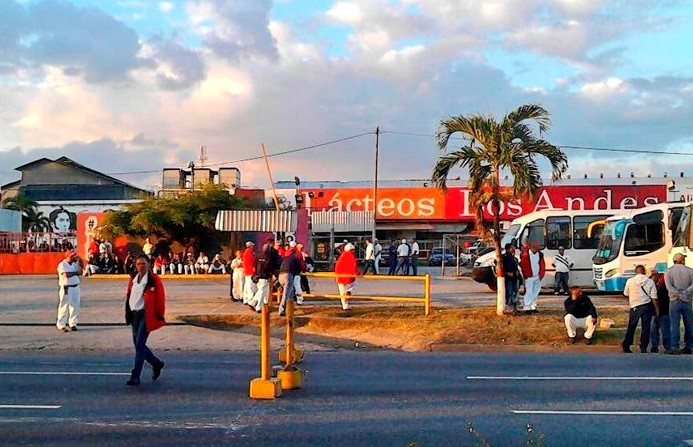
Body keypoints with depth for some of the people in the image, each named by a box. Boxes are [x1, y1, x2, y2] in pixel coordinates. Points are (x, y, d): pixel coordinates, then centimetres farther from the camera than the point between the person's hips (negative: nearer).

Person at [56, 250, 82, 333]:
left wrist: (78, 262, 2)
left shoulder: (74, 264, 15)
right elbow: (66, 274, -20)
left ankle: (72, 324, 16)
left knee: (75, 306, 7)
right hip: (66, 288, -7)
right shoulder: (62, 265, -7)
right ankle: (61, 326, -2)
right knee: (64, 307, -6)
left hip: (76, 287, 7)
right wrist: (76, 272, -6)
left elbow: (80, 272, 6)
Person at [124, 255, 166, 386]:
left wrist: (159, 316, -10)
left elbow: (160, 298, -9)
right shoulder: (133, 280, 10)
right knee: (138, 344, 13)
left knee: (139, 345, -10)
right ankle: (157, 364, 34)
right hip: (135, 315, 7)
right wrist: (128, 314, 13)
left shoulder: (154, 280, -8)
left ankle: (135, 376, -5)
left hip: (146, 315, -7)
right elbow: (128, 297, 17)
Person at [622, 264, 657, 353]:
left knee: (631, 327, 12)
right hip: (647, 306, 0)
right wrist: (657, 309, 3)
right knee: (645, 328, 5)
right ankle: (643, 348, 4)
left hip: (634, 307, 0)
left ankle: (626, 346, 13)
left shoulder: (630, 281, -2)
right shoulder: (650, 282, -3)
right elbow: (654, 297, -4)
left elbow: (626, 294, 10)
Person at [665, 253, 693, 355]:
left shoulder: (669, 271, 3)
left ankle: (675, 348, -8)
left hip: (675, 301, -1)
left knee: (675, 325, -3)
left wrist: (678, 294, -12)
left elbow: (669, 286, -11)